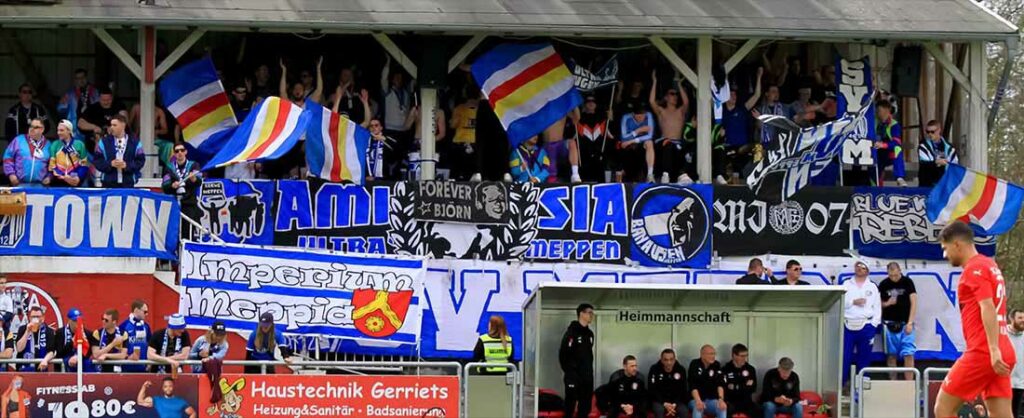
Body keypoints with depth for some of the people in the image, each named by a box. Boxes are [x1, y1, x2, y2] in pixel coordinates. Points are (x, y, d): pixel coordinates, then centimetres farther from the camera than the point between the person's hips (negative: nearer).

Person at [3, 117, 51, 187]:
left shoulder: (47, 145, 10)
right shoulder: (19, 140, 6)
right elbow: (8, 157, 6)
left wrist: (49, 176, 1)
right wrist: (11, 174, -3)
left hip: (39, 186, 1)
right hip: (20, 184, -1)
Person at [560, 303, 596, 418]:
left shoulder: (589, 334, 14)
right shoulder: (572, 332, -9)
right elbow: (563, 352, -12)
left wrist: (589, 369, 13)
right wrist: (567, 370, -11)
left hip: (587, 376, 7)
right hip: (573, 375, -7)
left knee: (586, 404, 8)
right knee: (571, 403, -6)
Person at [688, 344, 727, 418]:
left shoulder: (716, 365, 0)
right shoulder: (694, 365, -9)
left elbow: (720, 384, -13)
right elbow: (693, 386, -20)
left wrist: (721, 399, -33)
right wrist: (698, 401, -38)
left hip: (711, 400, 3)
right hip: (696, 400, -3)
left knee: (722, 407, -27)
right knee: (698, 408, -36)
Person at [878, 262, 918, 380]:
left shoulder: (907, 282, -1)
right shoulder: (884, 284, 3)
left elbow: (913, 303, -3)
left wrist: (910, 323, -9)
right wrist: (887, 303, -11)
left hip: (905, 324, -2)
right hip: (889, 324, 2)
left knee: (909, 355, -8)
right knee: (891, 355, 3)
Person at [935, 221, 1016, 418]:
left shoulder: (974, 269, -8)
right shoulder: (990, 265, 20)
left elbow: (988, 308, -18)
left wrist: (994, 350, -25)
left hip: (982, 353, -9)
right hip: (1001, 355, 9)